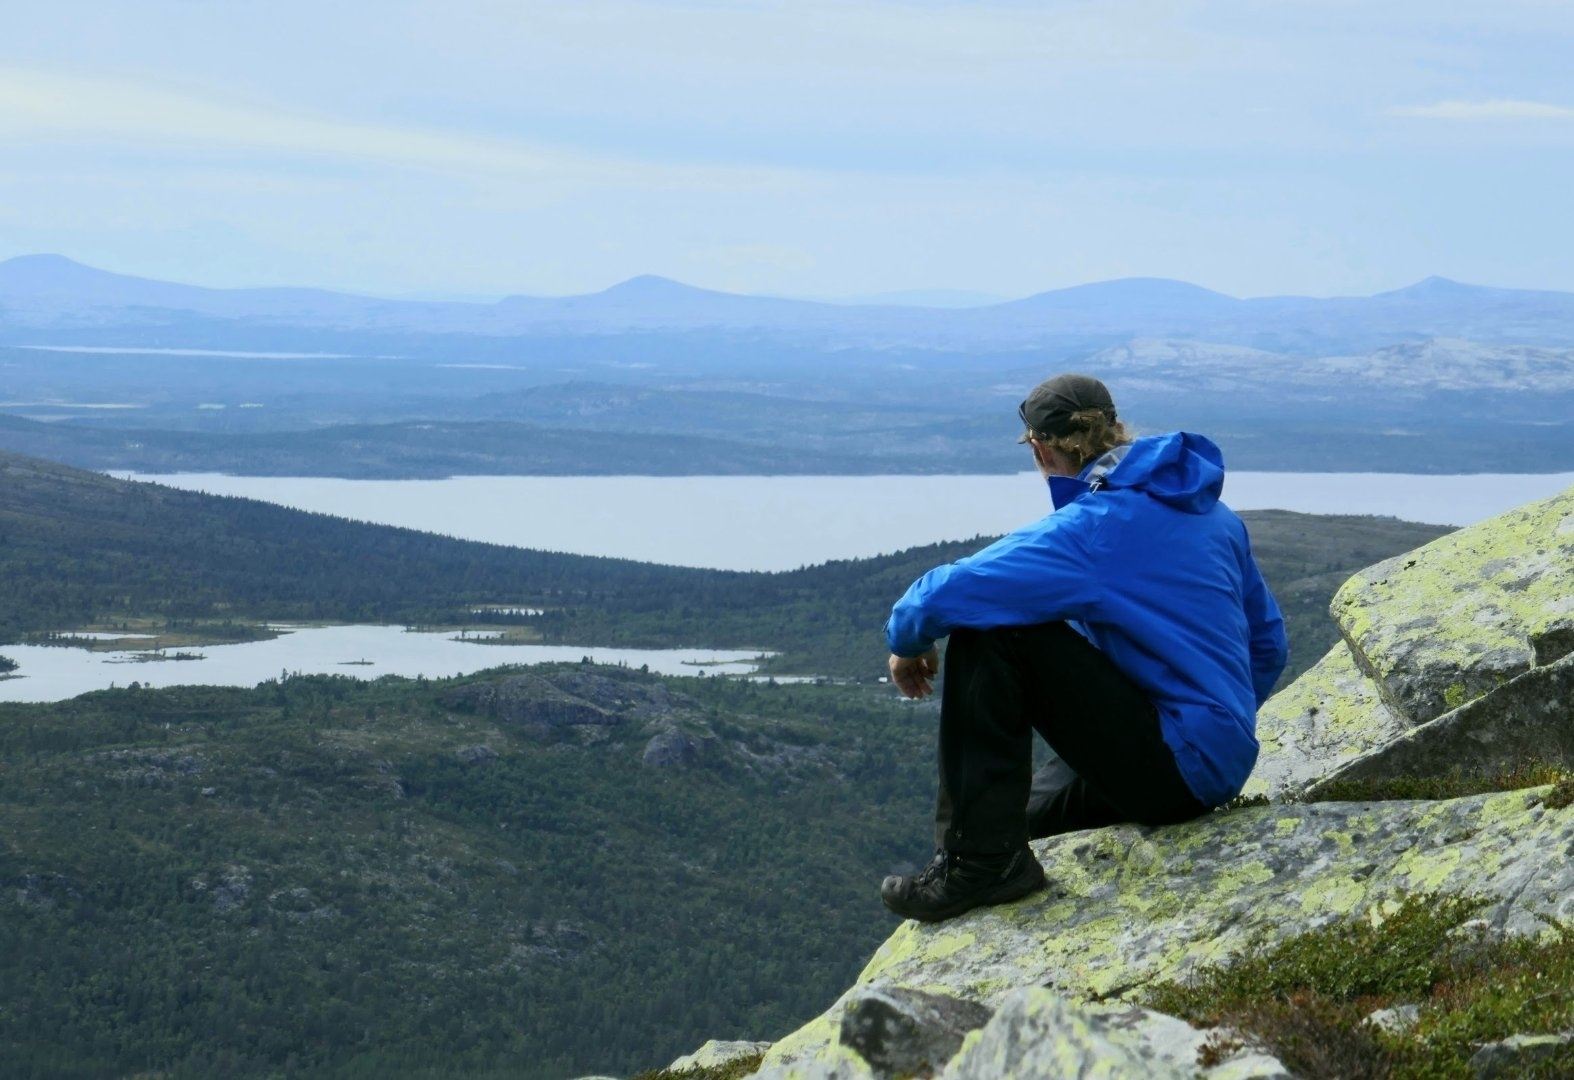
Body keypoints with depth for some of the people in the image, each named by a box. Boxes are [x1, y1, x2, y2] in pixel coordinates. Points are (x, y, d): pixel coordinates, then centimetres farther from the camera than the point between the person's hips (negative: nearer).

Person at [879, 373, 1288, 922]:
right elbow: (1268, 645, 19)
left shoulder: (1091, 528, -15)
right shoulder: (1211, 512, 10)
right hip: (1228, 765, 9)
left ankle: (980, 861, -12)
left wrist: (907, 641, 2)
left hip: (1171, 768, -9)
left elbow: (944, 595, -21)